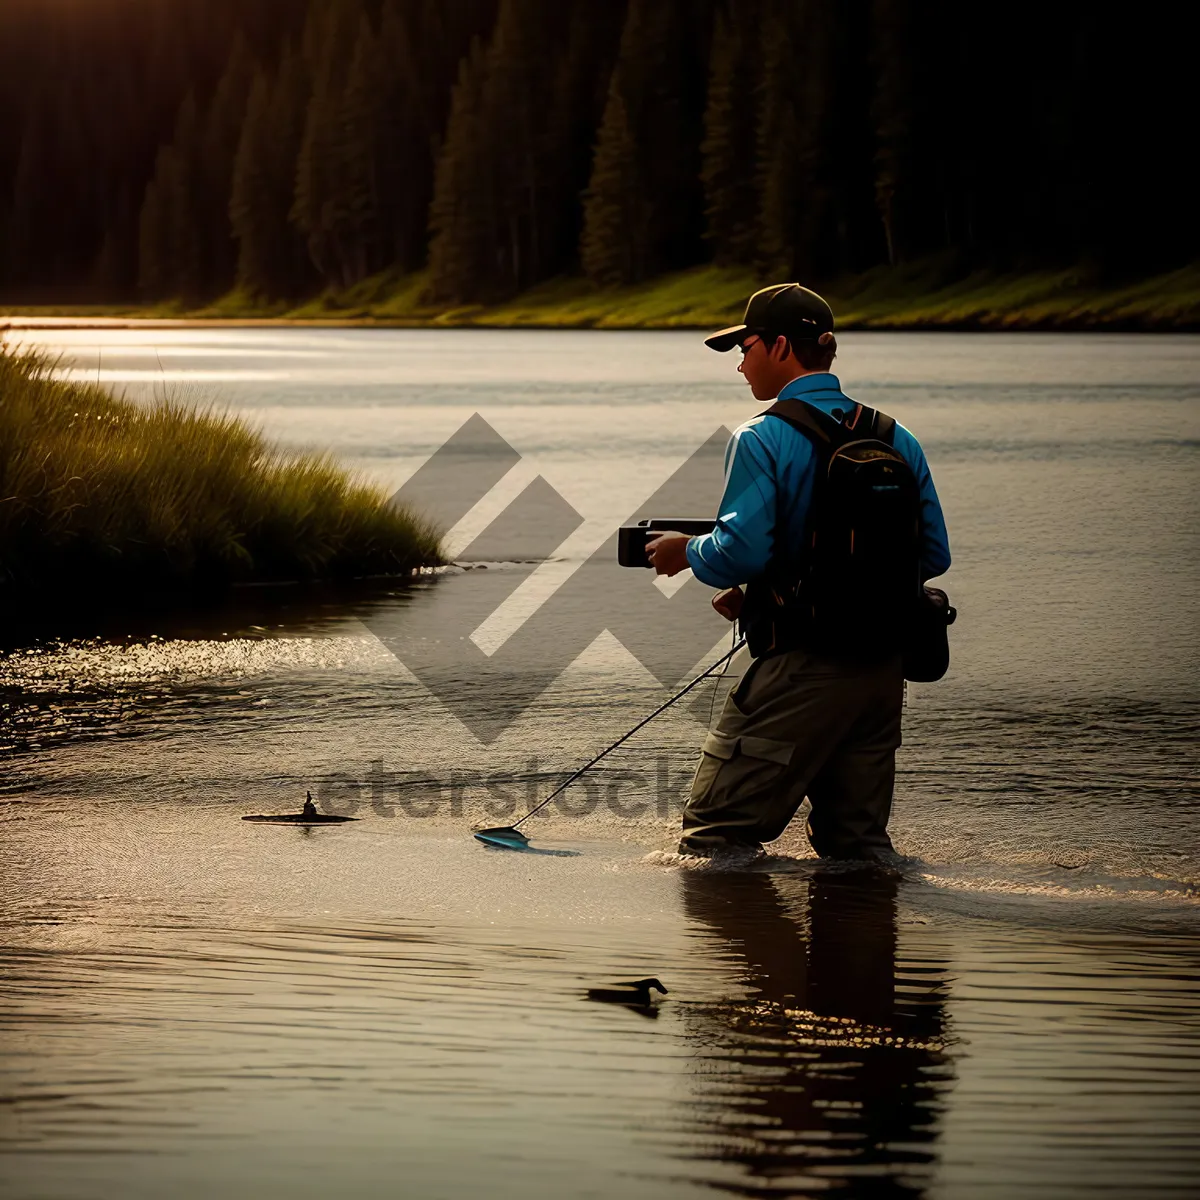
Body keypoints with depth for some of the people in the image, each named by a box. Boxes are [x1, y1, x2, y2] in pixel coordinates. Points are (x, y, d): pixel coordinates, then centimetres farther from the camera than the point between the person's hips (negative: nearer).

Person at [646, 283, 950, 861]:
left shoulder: (762, 440, -10)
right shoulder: (897, 440, 10)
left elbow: (741, 551, -19)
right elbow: (934, 554, 11)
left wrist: (686, 553, 2)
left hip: (802, 666, -7)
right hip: (884, 669, 7)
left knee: (714, 837, -1)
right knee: (857, 841, 14)